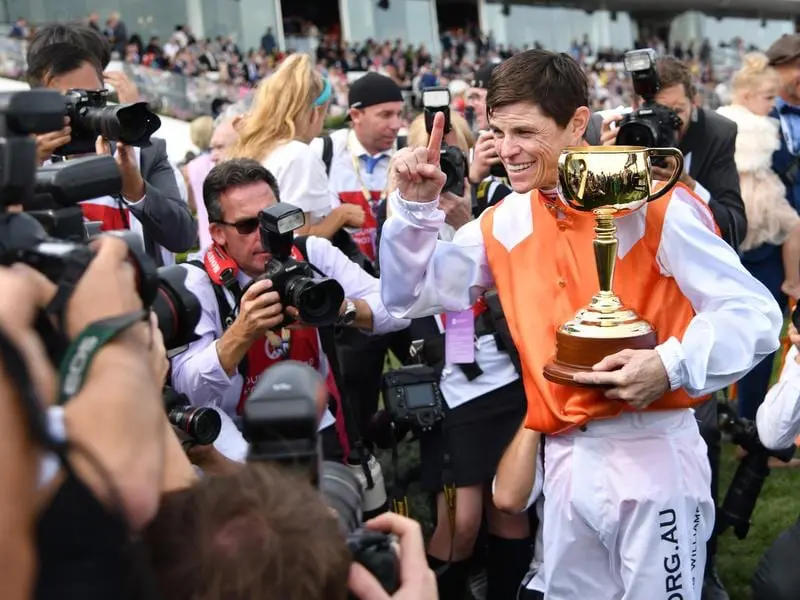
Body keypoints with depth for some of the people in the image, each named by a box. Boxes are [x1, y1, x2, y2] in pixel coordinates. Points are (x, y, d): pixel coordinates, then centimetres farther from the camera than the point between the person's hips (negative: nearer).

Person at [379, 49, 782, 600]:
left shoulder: (653, 202, -11)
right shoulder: (504, 222, 6)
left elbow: (754, 312, -12)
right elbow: (413, 296, 9)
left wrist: (673, 365, -27)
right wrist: (415, 206, -4)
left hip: (652, 453, -5)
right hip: (565, 458, 5)